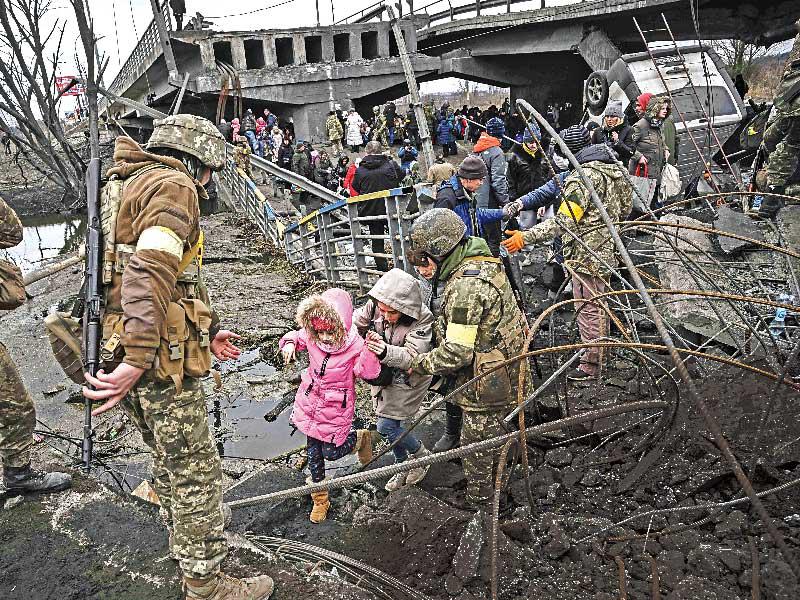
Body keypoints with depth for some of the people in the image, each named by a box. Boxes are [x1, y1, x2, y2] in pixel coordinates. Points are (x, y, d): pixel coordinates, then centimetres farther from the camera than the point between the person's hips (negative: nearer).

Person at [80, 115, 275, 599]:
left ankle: (189, 552, 42)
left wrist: (209, 331, 31)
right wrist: (137, 360, -32)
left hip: (132, 350, 10)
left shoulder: (136, 186, 22)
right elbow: (152, 272, -27)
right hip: (160, 358, -10)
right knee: (196, 472, 1)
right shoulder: (173, 185, -11)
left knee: (170, 463, 24)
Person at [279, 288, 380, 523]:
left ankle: (360, 438, 39)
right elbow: (296, 336, 7)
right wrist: (289, 343, -15)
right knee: (313, 454, 15)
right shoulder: (311, 337, -12)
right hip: (311, 404, 4)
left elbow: (371, 374, -29)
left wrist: (371, 354, -46)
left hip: (336, 410, -4)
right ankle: (320, 499, 36)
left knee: (331, 452, 7)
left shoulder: (356, 346, -24)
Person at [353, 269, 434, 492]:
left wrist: (386, 352, -52)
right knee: (391, 424, 16)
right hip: (383, 374, 6)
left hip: (407, 379, -5)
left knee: (386, 427, -6)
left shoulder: (421, 319, -30)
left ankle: (421, 454, 21)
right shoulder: (374, 306, -18)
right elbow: (357, 323, -2)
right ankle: (402, 465, 40)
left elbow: (412, 357, -34)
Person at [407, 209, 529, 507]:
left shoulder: (467, 285, -29)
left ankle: (479, 506, 31)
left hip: (487, 386, -10)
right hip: (505, 377, 10)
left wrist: (420, 363, -13)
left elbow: (457, 351, -28)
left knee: (477, 452, 11)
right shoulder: (483, 262, 4)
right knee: (493, 444, 27)